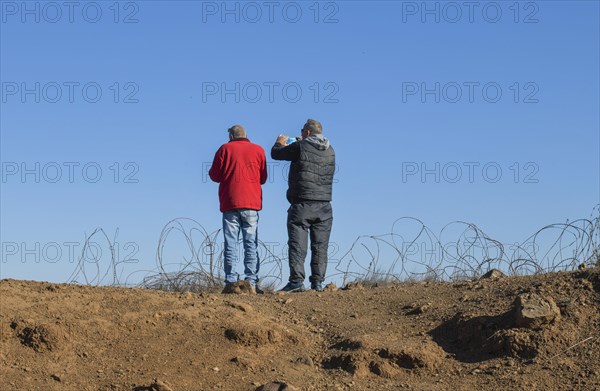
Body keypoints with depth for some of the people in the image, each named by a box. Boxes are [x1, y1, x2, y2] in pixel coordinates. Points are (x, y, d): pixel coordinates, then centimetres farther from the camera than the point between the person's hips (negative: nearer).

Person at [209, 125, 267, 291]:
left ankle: (231, 281, -6)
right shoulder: (258, 150, 7)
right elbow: (263, 178, 11)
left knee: (230, 244, 0)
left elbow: (215, 176, 4)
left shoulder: (225, 149, 3)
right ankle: (251, 281, -6)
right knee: (251, 244, 2)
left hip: (230, 203, -1)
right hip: (251, 203, 1)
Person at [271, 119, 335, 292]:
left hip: (301, 204, -4)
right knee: (320, 246, 6)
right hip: (324, 206, 4)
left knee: (297, 244, -4)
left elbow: (276, 154, 4)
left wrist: (280, 143, 27)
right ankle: (318, 282, 4)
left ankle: (297, 280, -12)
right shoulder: (330, 151, 8)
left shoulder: (300, 147, -7)